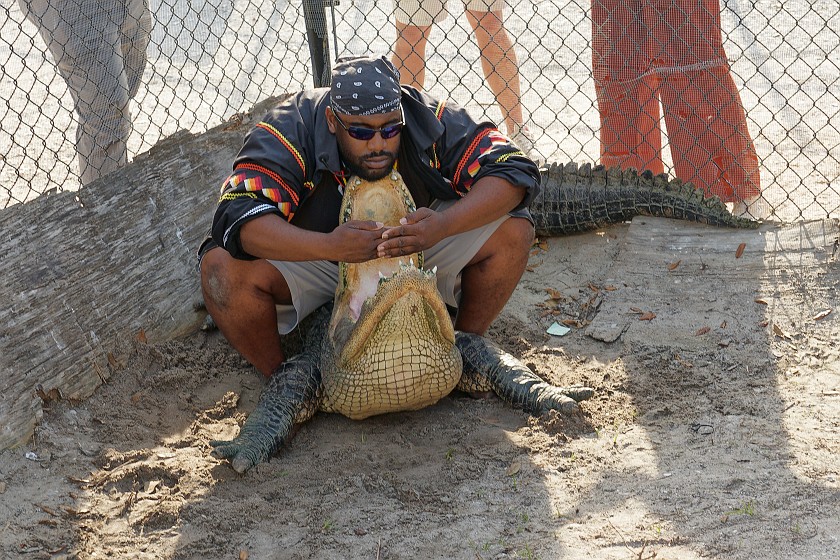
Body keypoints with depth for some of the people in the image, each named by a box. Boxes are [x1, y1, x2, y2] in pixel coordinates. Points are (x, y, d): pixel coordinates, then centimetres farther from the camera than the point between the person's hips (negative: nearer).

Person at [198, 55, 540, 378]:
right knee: (222, 267, -31)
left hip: (416, 254, 2)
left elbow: (515, 171, -24)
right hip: (315, 261, -2)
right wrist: (329, 246, -52)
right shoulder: (291, 131, -28)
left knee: (512, 230, -19)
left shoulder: (430, 120, -22)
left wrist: (443, 226, -41)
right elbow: (237, 216, -38)